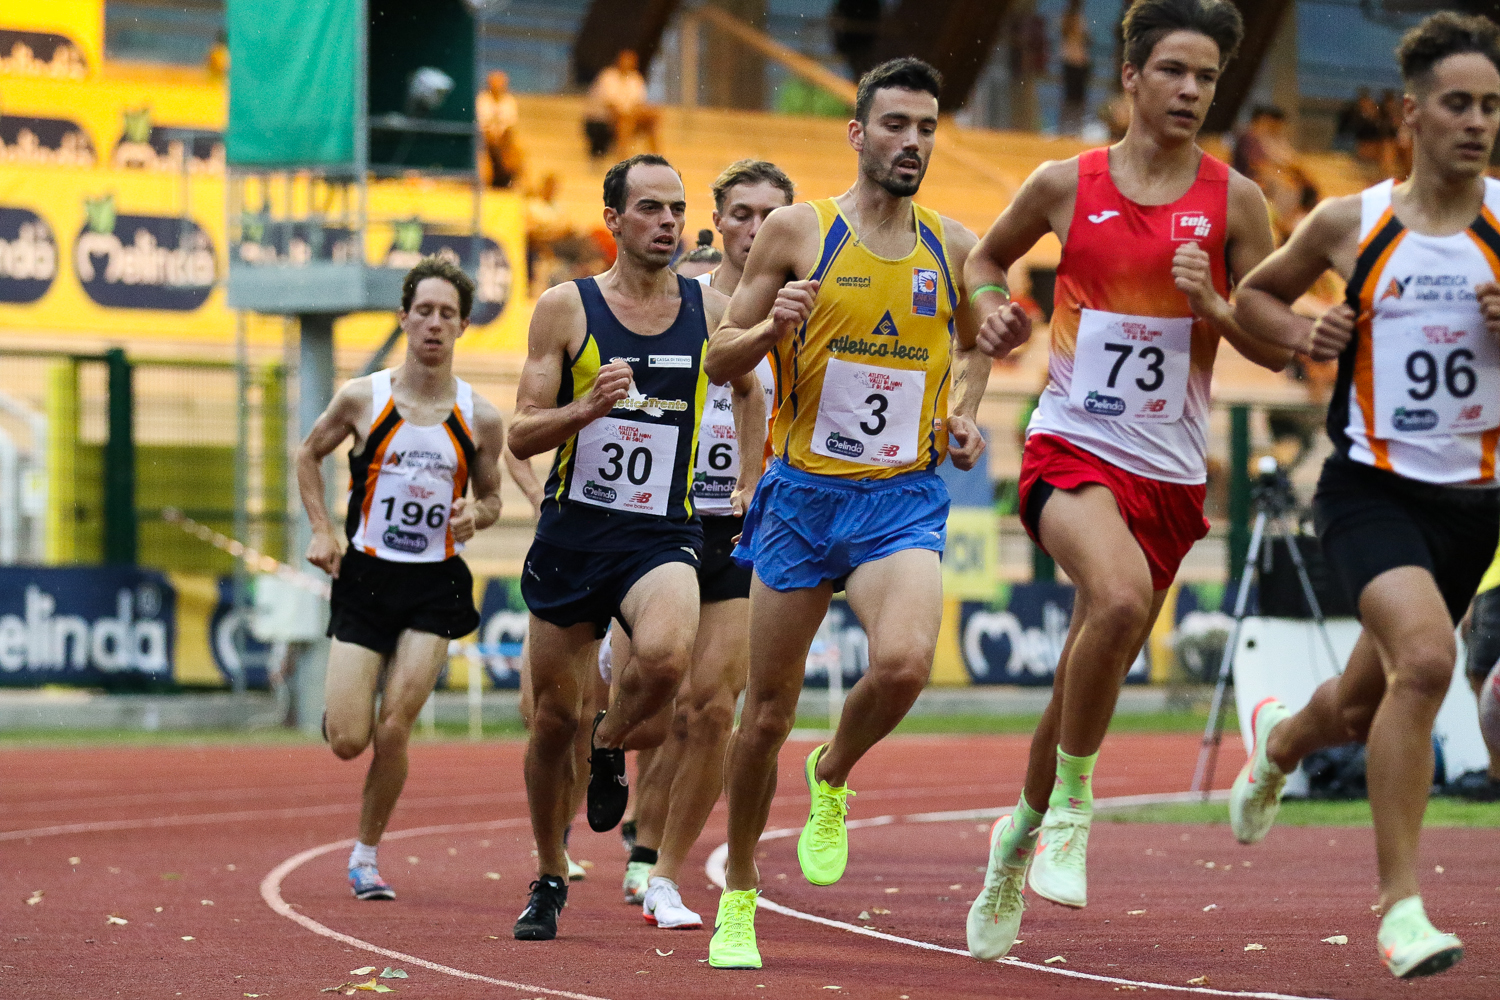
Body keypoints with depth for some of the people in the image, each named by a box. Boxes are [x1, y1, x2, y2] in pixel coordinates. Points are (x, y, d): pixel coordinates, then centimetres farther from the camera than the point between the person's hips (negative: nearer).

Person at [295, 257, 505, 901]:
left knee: (392, 733, -11)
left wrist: (475, 515, -10)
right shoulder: (363, 399, -4)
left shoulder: (480, 419, -2)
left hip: (435, 587, 0)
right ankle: (343, 703, 33)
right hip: (365, 577, 0)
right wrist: (322, 529, 2)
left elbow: (491, 496, 13)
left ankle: (366, 855, 9)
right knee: (347, 742, -6)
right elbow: (309, 455, 13)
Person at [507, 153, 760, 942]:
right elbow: (521, 436, -4)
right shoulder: (565, 308, -2)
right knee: (553, 716, 7)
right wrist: (587, 409, -21)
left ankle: (611, 746, 1)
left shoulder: (711, 311, 3)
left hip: (662, 537, 0)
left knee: (665, 655, -32)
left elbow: (751, 394, 19)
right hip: (571, 535, 0)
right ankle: (549, 880, 28)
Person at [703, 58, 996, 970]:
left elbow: (976, 344, 25)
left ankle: (833, 778, 4)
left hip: (904, 501, 1)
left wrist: (965, 418, 7)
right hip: (803, 494, -1)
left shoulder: (954, 249, 5)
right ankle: (739, 895, 25)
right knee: (768, 714, 5)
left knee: (905, 662, -28)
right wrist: (775, 325, -18)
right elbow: (720, 360, 2)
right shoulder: (800, 231, -2)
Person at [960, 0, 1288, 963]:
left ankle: (1023, 833, 34)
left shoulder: (1234, 200, 2)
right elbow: (988, 255, 21)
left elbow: (1276, 348, 6)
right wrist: (991, 308, 0)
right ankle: (1071, 802, -15)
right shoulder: (1065, 185, 2)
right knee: (1120, 595, -32)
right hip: (1071, 447, -3)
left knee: (1091, 681, 10)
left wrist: (1211, 304, -13)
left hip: (1172, 469, 3)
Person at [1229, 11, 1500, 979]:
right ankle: (1401, 904, -22)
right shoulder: (1350, 224, -1)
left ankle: (1282, 737, 55)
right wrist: (1298, 332, -5)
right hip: (1371, 488, -3)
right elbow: (1255, 294, 16)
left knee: (1365, 708, 16)